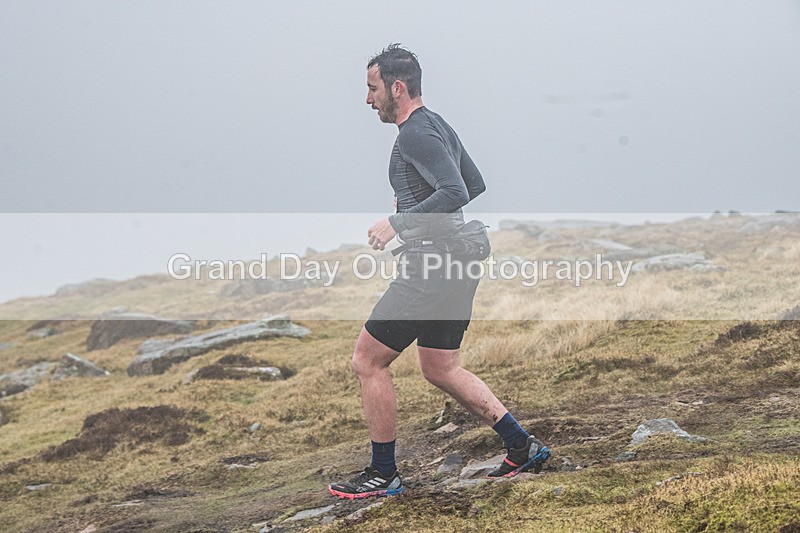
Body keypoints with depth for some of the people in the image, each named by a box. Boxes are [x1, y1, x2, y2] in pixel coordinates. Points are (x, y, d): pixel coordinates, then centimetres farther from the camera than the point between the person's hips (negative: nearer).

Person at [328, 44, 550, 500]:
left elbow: (454, 192, -28)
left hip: (433, 268, -10)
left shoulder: (416, 134, -16)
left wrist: (398, 223, -24)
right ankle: (523, 447, 17)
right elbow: (475, 186, 24)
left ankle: (383, 475, 7)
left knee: (368, 362, -1)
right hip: (457, 262, 10)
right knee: (439, 368, 18)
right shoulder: (437, 125, 15)